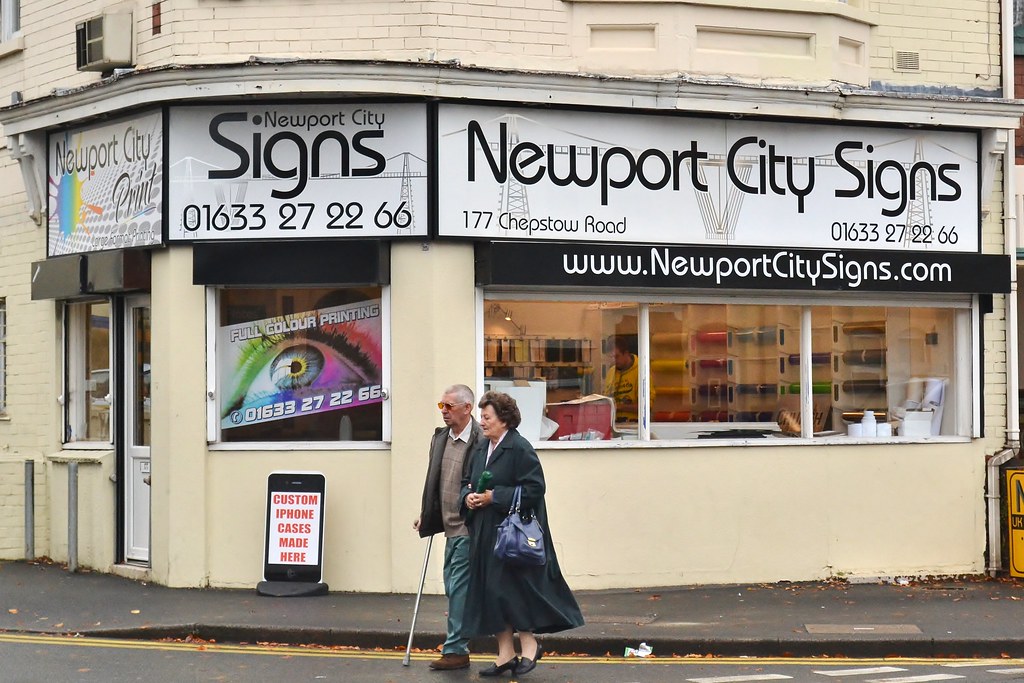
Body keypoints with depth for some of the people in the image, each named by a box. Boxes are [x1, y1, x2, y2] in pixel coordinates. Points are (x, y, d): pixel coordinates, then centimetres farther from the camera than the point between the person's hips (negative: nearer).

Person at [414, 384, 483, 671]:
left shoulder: (480, 441, -16)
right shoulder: (440, 437, 9)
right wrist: (425, 515, 19)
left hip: (468, 527, -8)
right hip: (451, 526, 8)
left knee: (458, 587, -7)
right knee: (453, 586, 13)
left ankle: (455, 650, -1)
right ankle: (457, 647, 21)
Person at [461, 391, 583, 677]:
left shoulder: (520, 449, -13)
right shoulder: (480, 449, 12)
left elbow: (534, 489, -18)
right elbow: (467, 482, 21)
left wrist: (494, 497, -19)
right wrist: (468, 496, -2)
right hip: (484, 533, 8)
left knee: (513, 588, -5)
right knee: (491, 592, 7)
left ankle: (529, 643, 13)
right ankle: (505, 654, 14)